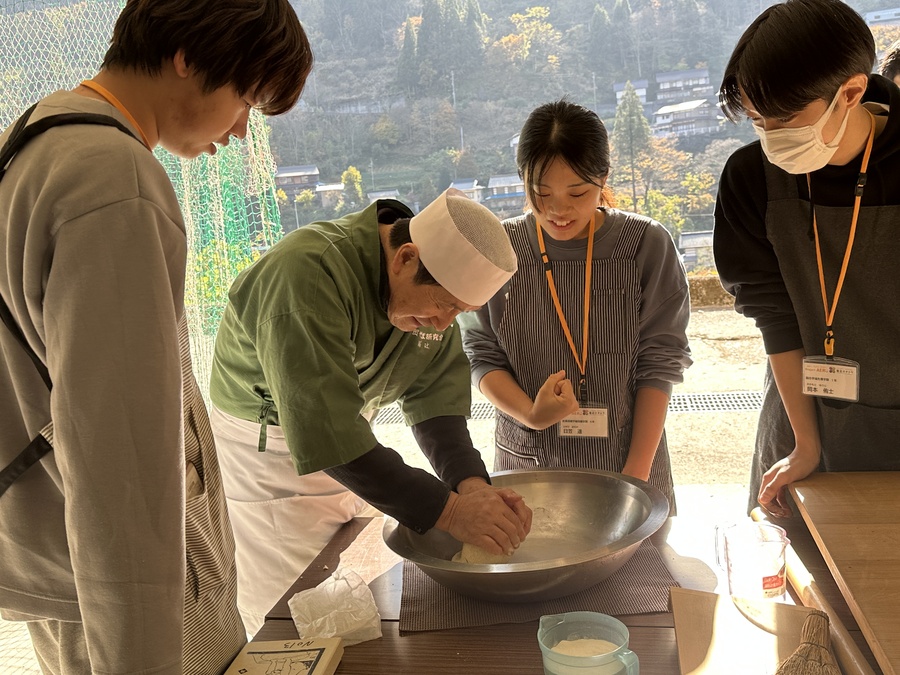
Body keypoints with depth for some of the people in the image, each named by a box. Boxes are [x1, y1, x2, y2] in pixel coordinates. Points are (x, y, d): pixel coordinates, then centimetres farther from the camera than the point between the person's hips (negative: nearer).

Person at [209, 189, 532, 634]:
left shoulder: (436, 286, -7)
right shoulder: (308, 273, -33)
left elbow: (433, 394, -6)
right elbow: (324, 430, -37)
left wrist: (472, 483, -23)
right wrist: (447, 509, -36)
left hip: (346, 443, 7)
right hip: (265, 444, -6)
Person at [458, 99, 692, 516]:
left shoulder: (647, 245, -7)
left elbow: (659, 363, -5)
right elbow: (482, 354, -1)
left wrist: (638, 470, -9)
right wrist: (531, 414, -18)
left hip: (625, 462, 0)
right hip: (526, 465, 1)